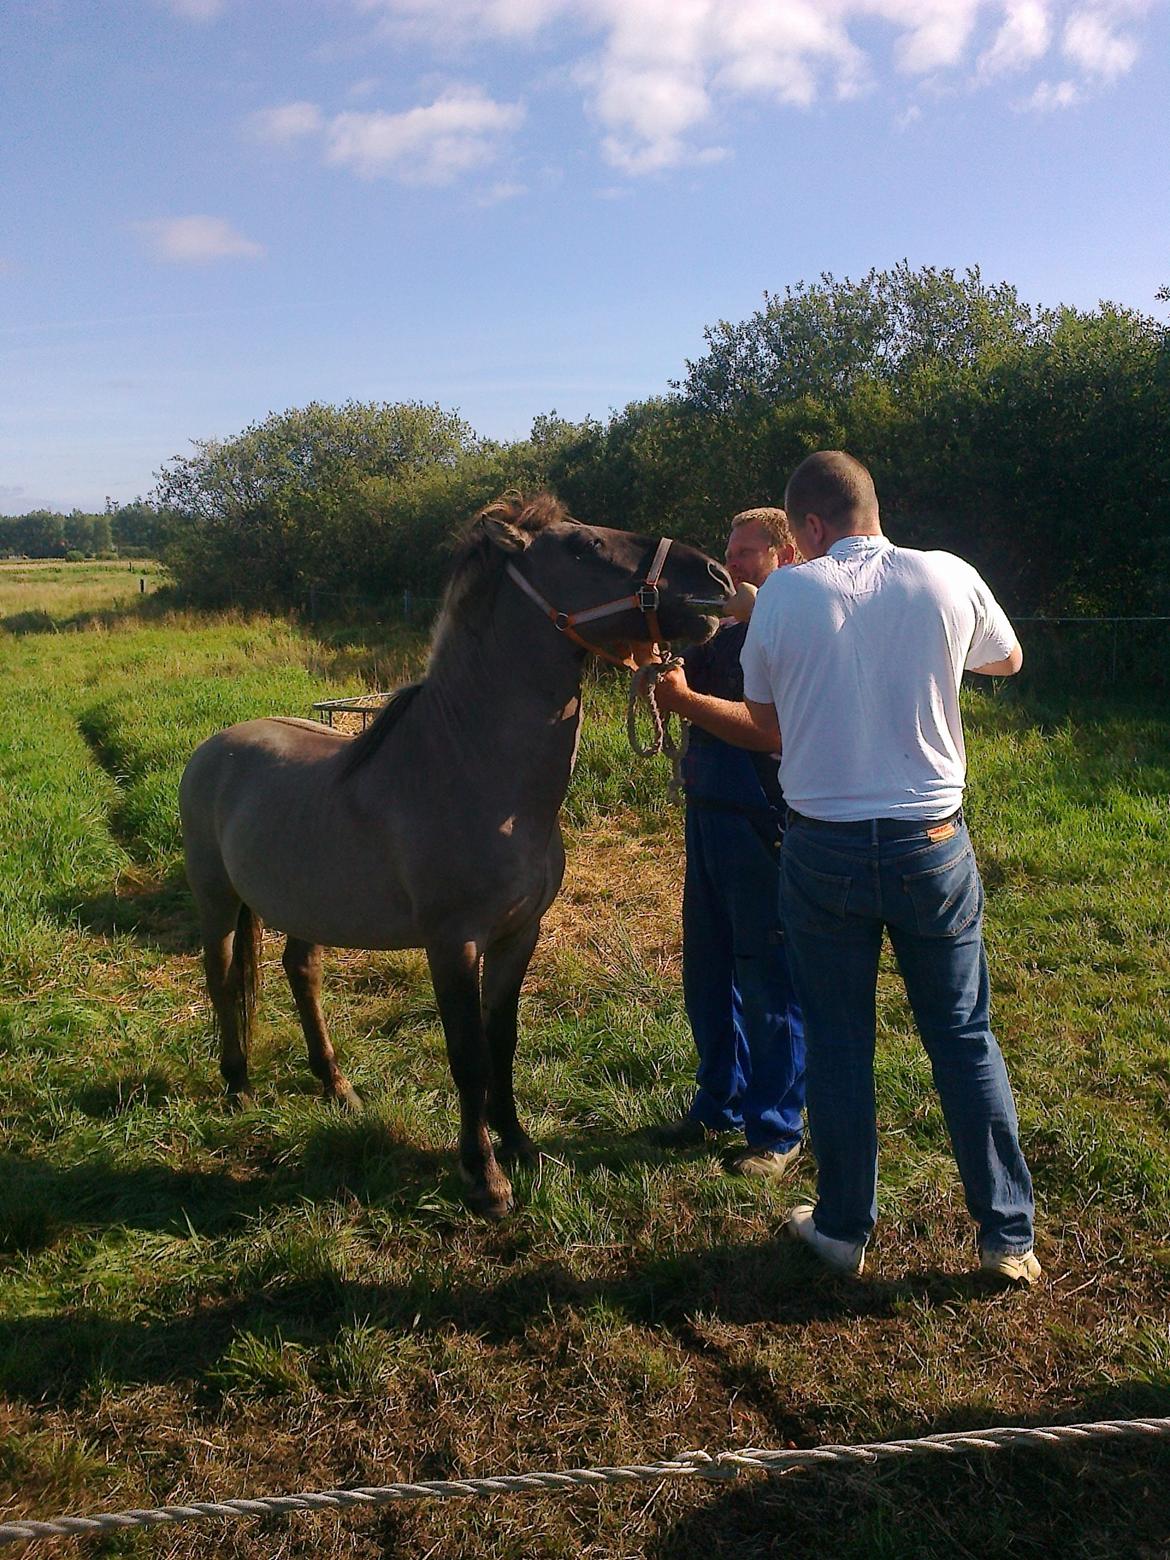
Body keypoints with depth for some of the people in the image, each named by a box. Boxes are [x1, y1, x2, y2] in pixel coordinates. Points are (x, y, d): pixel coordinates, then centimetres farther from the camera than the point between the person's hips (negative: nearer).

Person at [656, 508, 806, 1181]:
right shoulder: (730, 633, 15)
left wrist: (686, 698, -26)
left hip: (762, 826, -8)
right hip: (708, 817, 8)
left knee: (768, 982, 2)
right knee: (707, 973, 17)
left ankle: (778, 1133, 16)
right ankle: (721, 1103, 33)